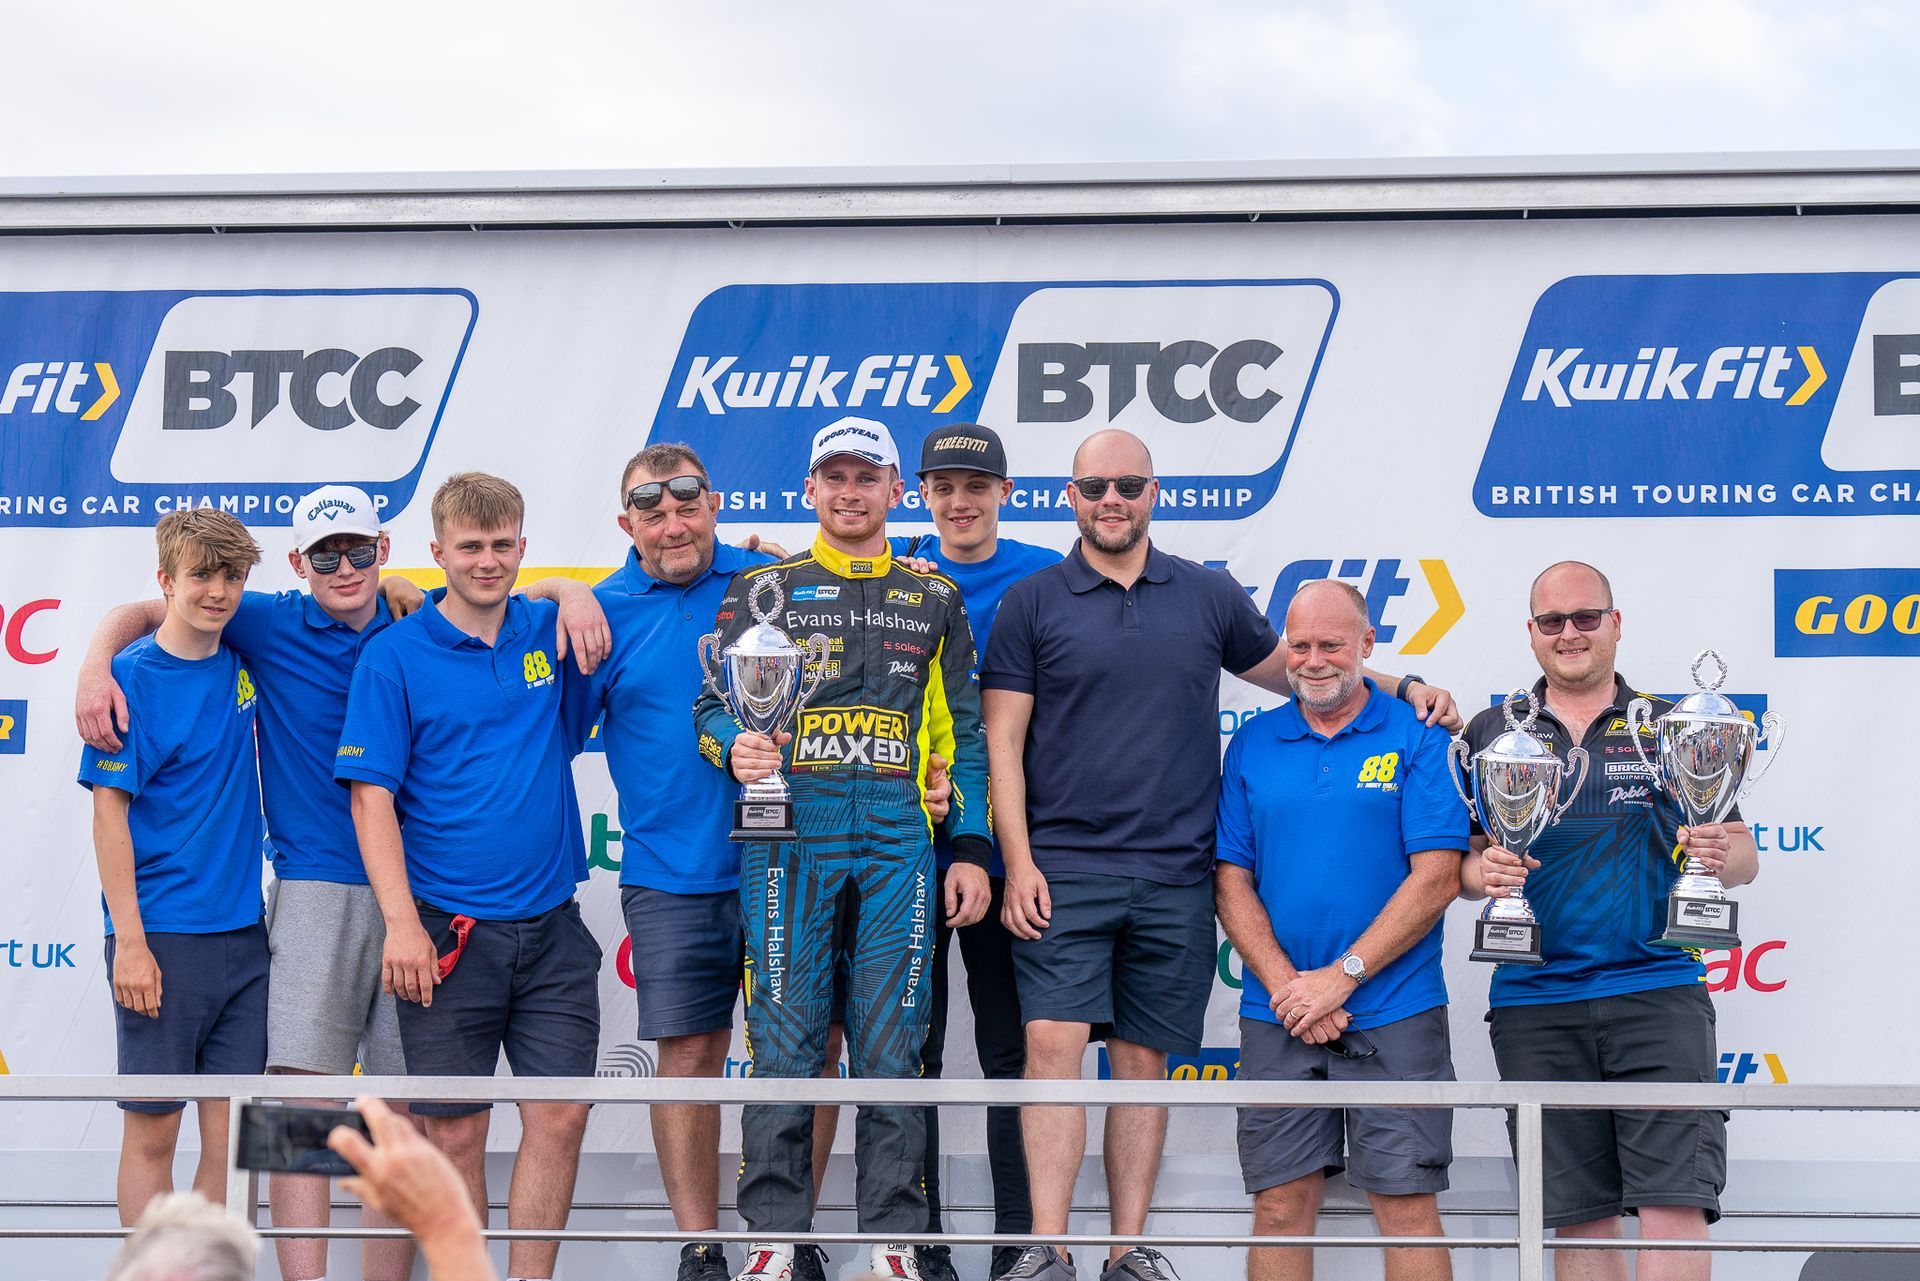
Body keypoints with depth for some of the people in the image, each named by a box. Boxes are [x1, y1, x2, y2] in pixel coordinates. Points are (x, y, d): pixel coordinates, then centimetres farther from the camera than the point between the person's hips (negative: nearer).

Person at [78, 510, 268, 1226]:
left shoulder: (244, 663, 8)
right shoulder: (131, 676, -7)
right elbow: (109, 811, -9)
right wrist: (129, 940, -15)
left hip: (243, 931, 5)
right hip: (161, 937, -5)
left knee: (230, 1135, 4)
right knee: (152, 1130, 1)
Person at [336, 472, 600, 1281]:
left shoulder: (550, 631, 8)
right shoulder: (394, 655, -3)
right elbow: (371, 796, -7)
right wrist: (401, 921, -16)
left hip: (552, 929, 3)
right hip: (449, 932, -3)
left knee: (559, 1117, 1)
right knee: (455, 1130, 1)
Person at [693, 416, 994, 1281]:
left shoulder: (933, 600, 17)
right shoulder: (762, 589, 12)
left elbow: (964, 732, 16)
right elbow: (713, 705, 8)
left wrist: (970, 849, 8)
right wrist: (736, 749, -15)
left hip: (899, 838, 1)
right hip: (790, 830, -1)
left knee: (892, 1045, 0)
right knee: (785, 1042, -4)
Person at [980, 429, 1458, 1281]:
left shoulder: (1208, 596, 11)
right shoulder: (1031, 605, 4)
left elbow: (1292, 670, 24)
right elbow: (1002, 740, 1)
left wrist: (1400, 688, 10)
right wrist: (1018, 861, -8)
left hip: (1174, 880, 2)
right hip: (1063, 868, -2)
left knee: (1145, 1060, 6)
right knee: (1053, 1042, -12)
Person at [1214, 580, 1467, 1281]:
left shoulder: (1418, 737, 0)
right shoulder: (1253, 743, 10)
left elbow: (1436, 879, -7)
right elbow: (1232, 881, 7)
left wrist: (1340, 976, -12)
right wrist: (1285, 986, -8)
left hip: (1393, 1012, -3)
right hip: (1276, 1017, 3)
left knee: (1407, 1206, -4)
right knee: (1280, 1208, 3)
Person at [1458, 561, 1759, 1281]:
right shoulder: (1492, 735, 11)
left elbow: (1743, 856, 9)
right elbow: (1456, 863, 11)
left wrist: (1724, 856, -14)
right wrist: (1483, 873, -12)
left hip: (1657, 988, -1)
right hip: (1535, 1003, 1)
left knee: (1676, 1205, -12)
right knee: (1578, 1218, 4)